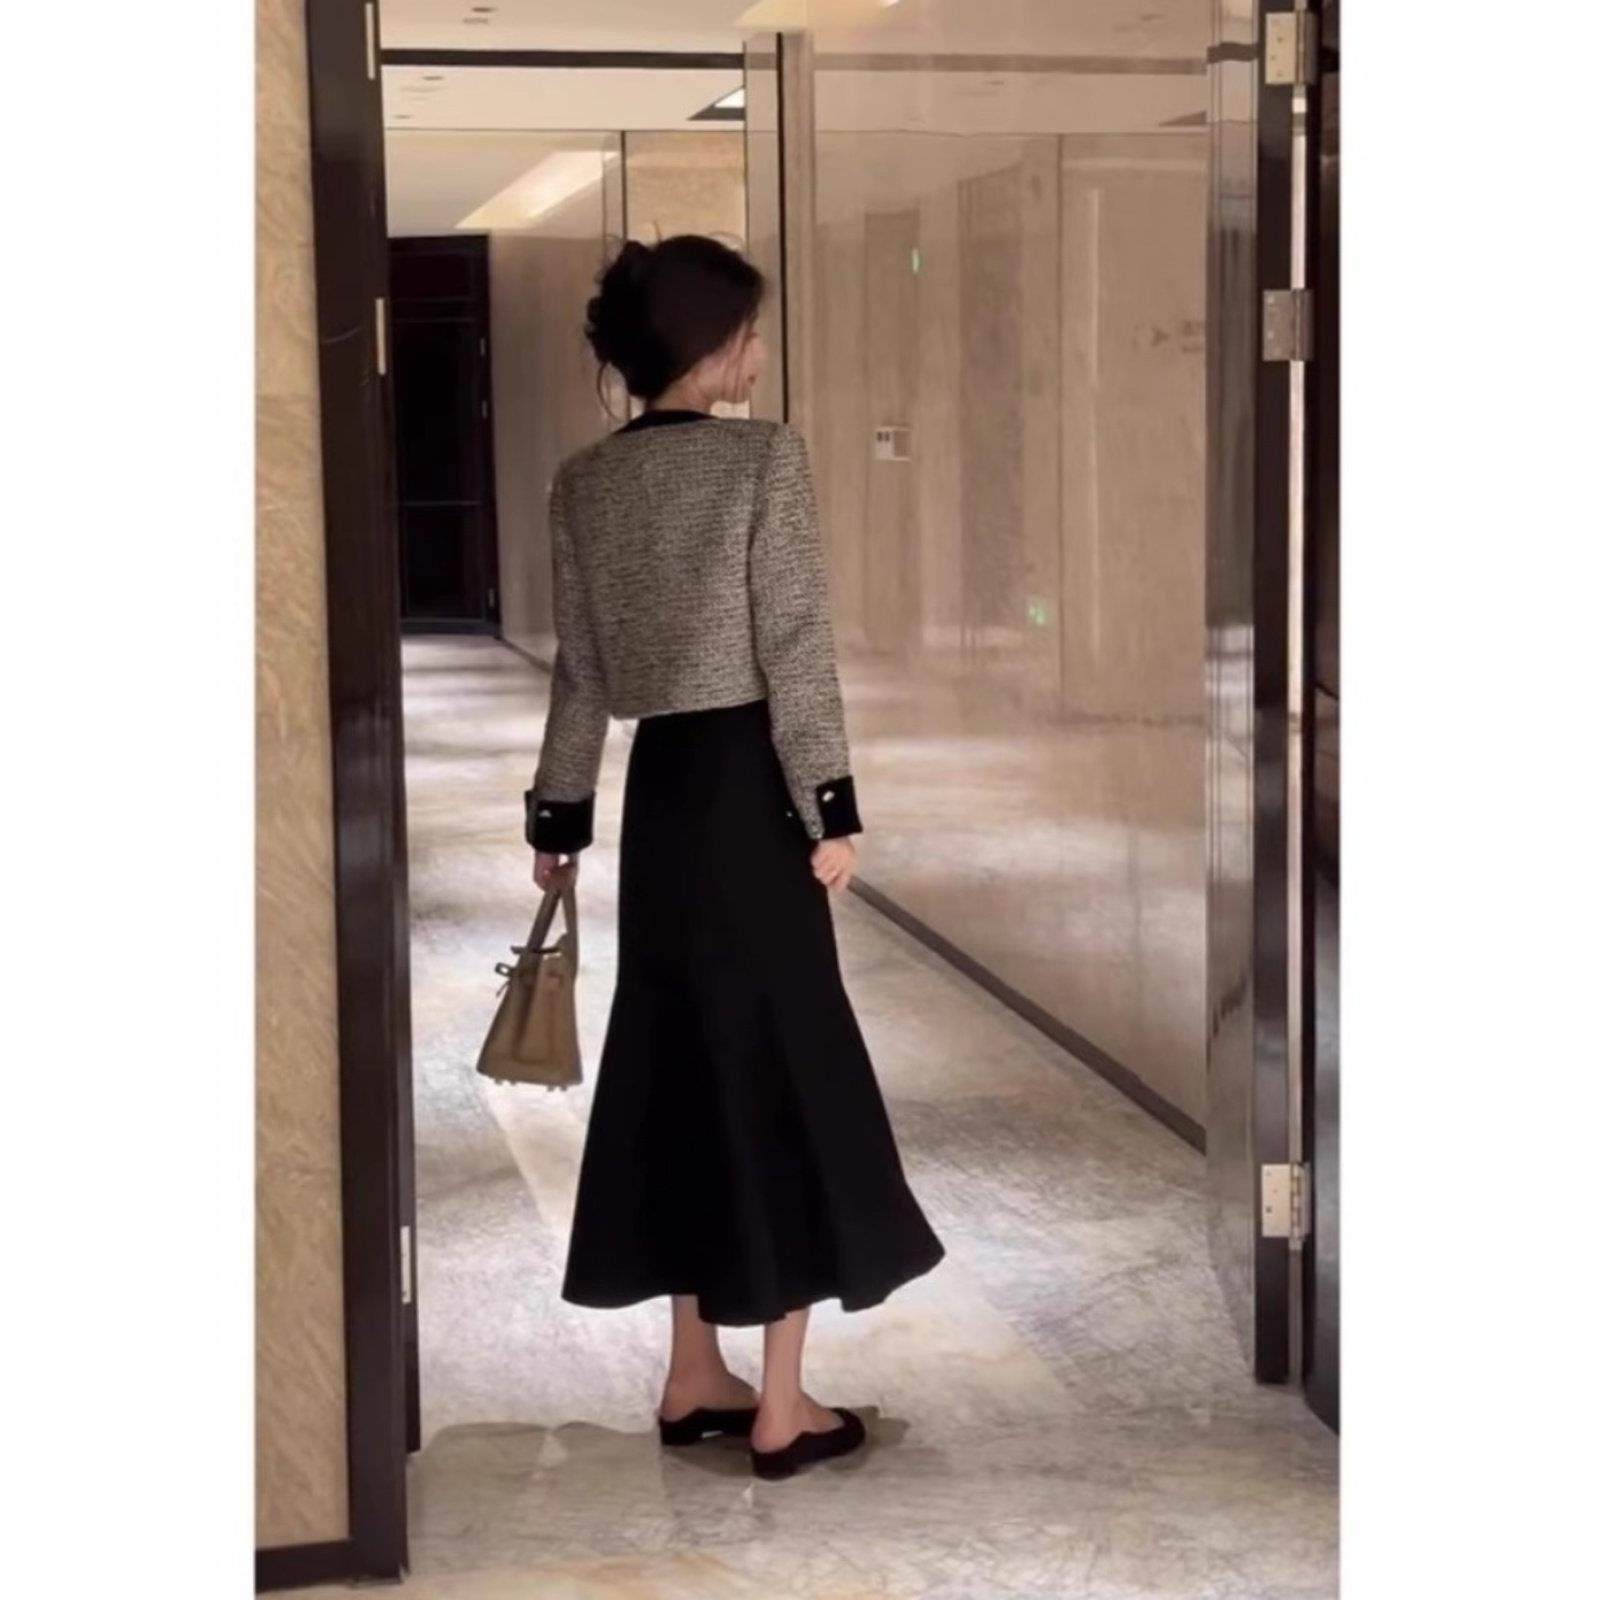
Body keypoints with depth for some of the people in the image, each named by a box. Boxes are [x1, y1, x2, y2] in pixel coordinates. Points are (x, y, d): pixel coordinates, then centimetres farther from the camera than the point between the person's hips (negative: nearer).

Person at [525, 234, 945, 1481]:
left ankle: (696, 1378, 20)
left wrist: (558, 814, 16)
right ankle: (782, 1404, 5)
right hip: (744, 780, -6)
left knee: (681, 1063, 13)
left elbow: (580, 667, 10)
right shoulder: (765, 456, -10)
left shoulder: (582, 483, 7)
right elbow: (796, 646, -14)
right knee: (781, 1063, 1)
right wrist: (831, 804, -12)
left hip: (658, 787, 6)